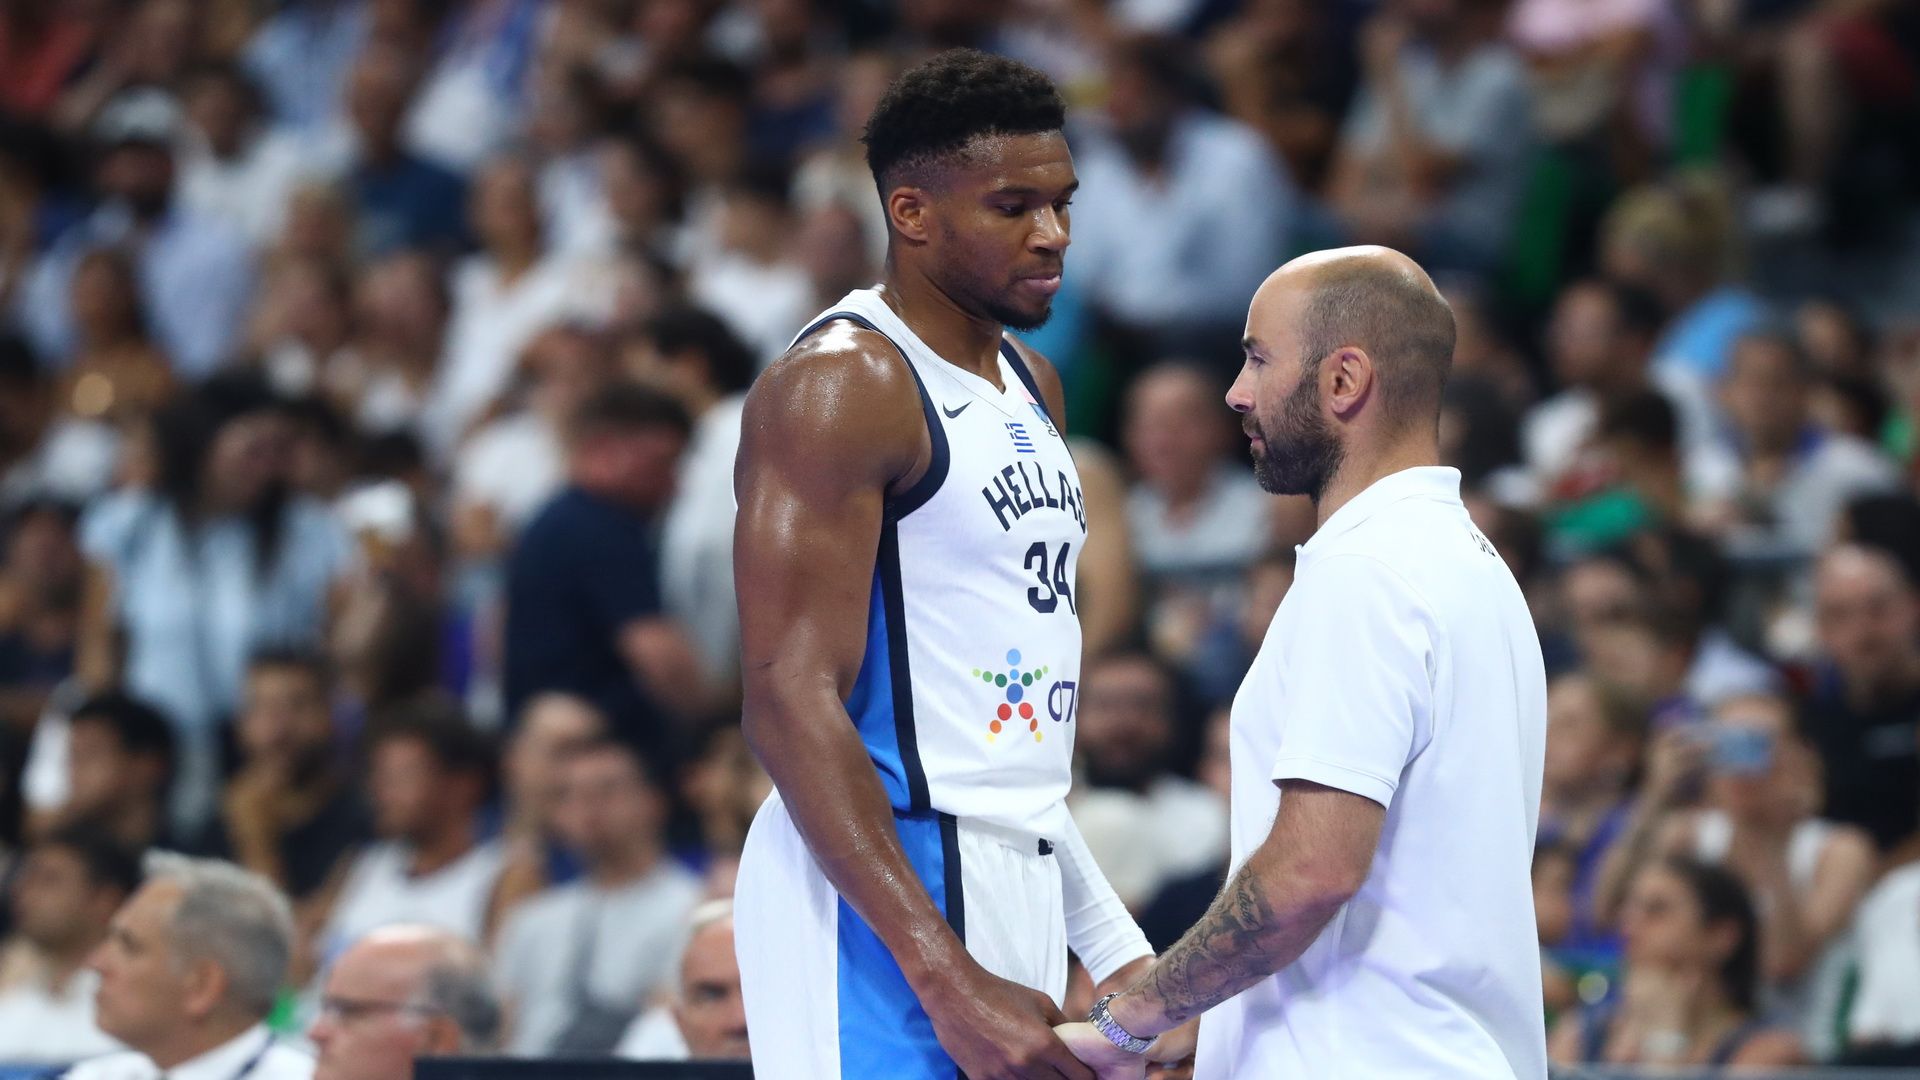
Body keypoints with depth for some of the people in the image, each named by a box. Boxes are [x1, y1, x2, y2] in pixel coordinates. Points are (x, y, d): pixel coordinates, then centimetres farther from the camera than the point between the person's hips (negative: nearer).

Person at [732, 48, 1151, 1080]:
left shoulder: (1030, 386, 16)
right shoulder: (840, 386, -13)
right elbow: (792, 701, -20)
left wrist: (1111, 948, 20)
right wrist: (948, 983, -26)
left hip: (1015, 879, 9)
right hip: (884, 890, -9)